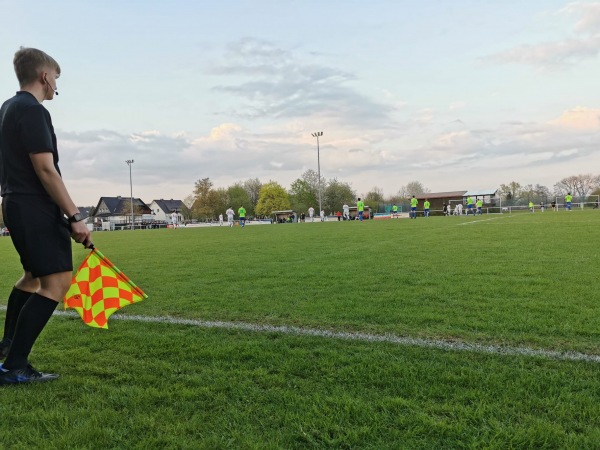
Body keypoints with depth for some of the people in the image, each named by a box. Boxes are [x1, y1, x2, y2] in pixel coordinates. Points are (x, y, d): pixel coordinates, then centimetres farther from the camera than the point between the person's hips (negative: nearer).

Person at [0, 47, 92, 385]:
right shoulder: (33, 110, -14)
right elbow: (46, 169, -21)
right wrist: (75, 217, -21)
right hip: (37, 208, -11)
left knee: (34, 275, 24)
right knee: (58, 281, -10)